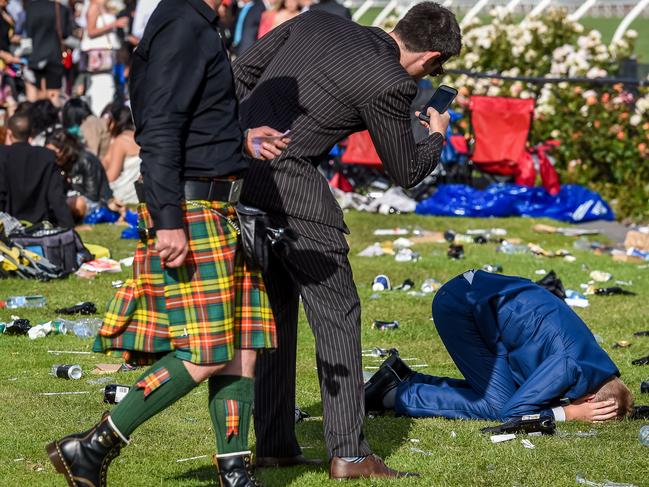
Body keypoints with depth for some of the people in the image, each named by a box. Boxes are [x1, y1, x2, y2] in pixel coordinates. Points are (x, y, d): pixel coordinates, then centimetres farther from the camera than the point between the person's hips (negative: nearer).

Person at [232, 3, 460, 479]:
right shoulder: (390, 84, -7)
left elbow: (243, 69, 17)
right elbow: (406, 172, 5)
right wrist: (438, 136, 25)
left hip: (237, 167, 8)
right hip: (290, 186, -8)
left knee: (273, 308, 18)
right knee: (336, 313, 3)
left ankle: (274, 444, 19)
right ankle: (349, 453, 2)